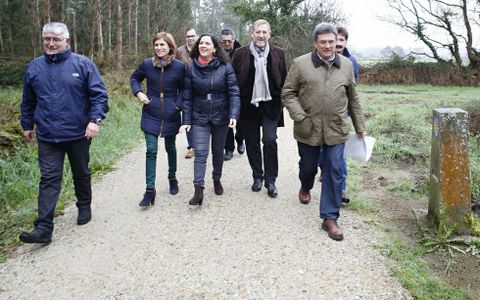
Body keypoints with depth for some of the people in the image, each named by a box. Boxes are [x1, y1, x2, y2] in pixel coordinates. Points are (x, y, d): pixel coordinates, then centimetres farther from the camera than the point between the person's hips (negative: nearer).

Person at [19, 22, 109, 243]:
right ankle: (44, 228, -1)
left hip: (79, 134, -1)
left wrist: (95, 119, -19)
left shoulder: (83, 64, -5)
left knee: (81, 174, 16)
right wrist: (27, 126, 19)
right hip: (47, 136, 2)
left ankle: (84, 207, 38)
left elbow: (99, 94, -8)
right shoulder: (34, 67, 6)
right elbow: (28, 101, 16)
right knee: (49, 179, -2)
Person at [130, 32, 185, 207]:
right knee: (151, 151, -6)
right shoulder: (147, 64, -4)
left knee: (170, 148, 16)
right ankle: (150, 190, -1)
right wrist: (138, 93, -4)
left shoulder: (179, 66, -7)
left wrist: (178, 104, -8)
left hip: (171, 115, 0)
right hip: (151, 114, 0)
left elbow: (183, 88, 6)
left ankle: (172, 178, 40)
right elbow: (134, 78, 13)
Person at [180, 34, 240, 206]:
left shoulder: (225, 67, -5)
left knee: (218, 151, 15)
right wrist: (186, 121, -5)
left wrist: (233, 115, -21)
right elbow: (187, 97, -1)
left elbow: (233, 92, -9)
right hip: (199, 118, 0)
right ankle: (198, 190, -7)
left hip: (221, 117, 0)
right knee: (200, 153, -8)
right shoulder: (191, 69, -2)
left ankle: (217, 180, 36)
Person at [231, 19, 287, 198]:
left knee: (270, 141, -7)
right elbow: (234, 80, 2)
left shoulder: (278, 54, 3)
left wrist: (281, 102, 0)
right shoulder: (240, 54, 0)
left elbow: (284, 80, 6)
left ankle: (270, 181, 5)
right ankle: (257, 177, 25)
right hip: (248, 105, 1)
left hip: (270, 104, 0)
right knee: (252, 143, 8)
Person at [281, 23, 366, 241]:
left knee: (334, 173, 0)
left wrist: (360, 127, 13)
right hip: (308, 129, -1)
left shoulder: (346, 65, 6)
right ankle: (305, 187, 53)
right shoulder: (300, 64, -4)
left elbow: (353, 99, 12)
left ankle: (330, 218, 11)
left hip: (336, 129, 1)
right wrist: (300, 117, -15)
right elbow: (288, 94, -2)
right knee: (308, 166, 18)